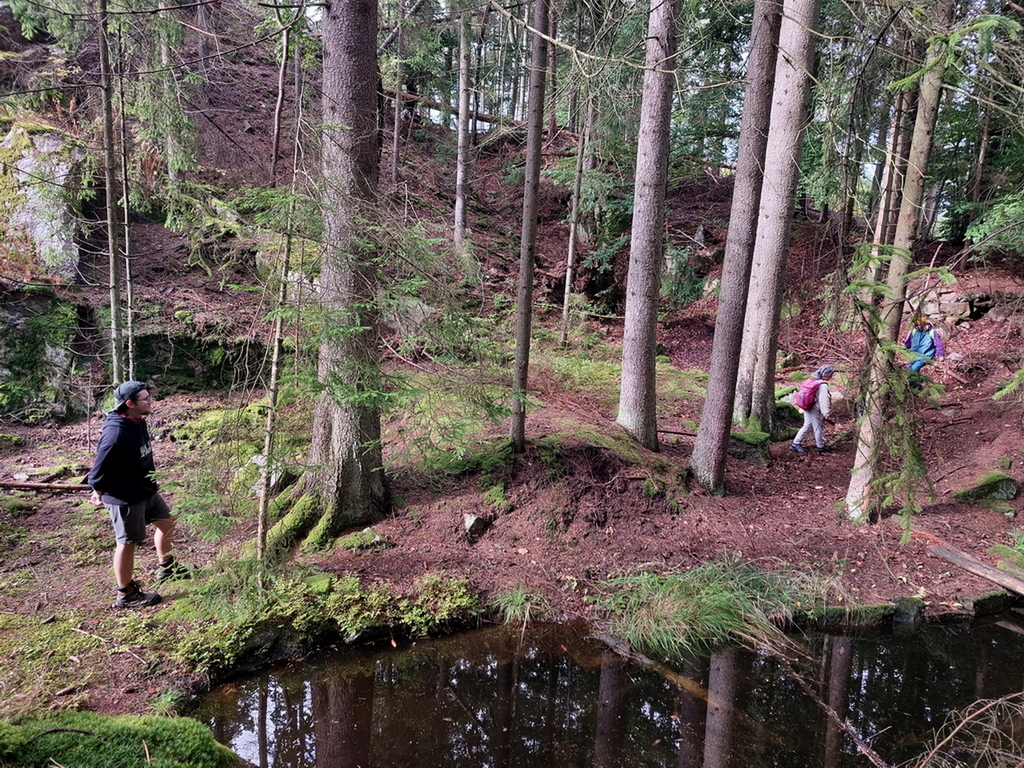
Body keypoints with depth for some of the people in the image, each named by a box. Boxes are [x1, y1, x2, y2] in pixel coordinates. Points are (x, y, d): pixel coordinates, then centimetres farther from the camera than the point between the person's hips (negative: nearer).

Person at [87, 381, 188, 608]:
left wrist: (150, 485, 20)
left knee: (166, 521, 22)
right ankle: (126, 595, 20)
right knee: (128, 543, 4)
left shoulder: (138, 423, 0)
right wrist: (99, 493, -7)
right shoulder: (116, 432, -30)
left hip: (147, 490, 10)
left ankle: (166, 567, 43)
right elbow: (101, 466, -22)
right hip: (125, 498, -10)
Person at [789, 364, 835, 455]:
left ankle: (795, 444, 19)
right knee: (818, 427, 8)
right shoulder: (823, 385, -21)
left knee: (807, 425, 17)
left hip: (807, 407, 8)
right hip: (814, 410, -8)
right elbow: (823, 400, -23)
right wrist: (826, 413, -19)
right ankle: (821, 447, 23)